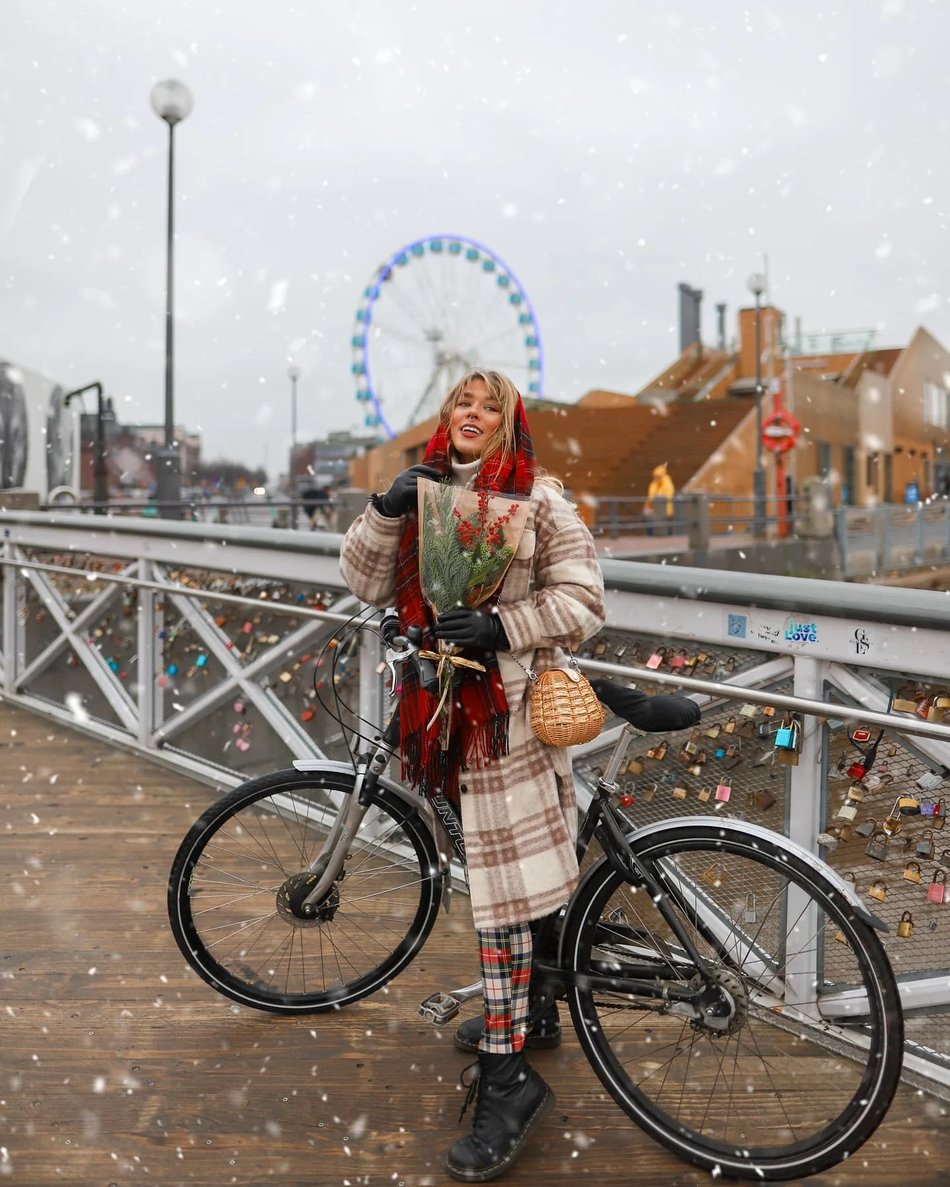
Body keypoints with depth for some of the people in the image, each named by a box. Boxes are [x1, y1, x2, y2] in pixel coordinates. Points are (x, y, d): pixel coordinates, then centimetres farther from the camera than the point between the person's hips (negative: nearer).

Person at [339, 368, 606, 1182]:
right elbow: (366, 582, 3)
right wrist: (385, 514, -12)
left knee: (503, 878, -6)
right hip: (449, 707, 6)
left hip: (509, 706, -6)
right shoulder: (424, 494, 10)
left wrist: (501, 627, -22)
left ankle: (508, 1077, 1)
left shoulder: (538, 500, -5)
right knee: (498, 868, 18)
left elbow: (582, 600, -9)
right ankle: (529, 1011, 37)